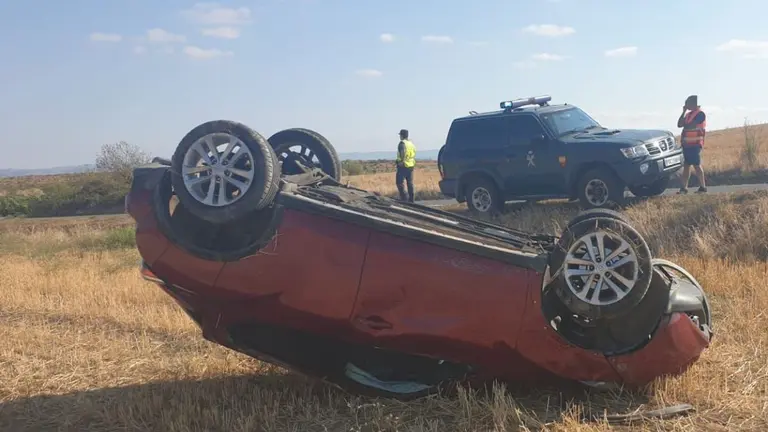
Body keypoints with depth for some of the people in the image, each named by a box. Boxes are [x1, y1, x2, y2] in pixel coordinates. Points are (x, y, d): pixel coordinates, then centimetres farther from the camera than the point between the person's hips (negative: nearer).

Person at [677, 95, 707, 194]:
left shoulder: (700, 114, -9)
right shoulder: (688, 114, 16)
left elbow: (690, 126, -15)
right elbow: (679, 124, 9)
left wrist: (684, 124, 5)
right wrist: (684, 112, 5)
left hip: (695, 144, -8)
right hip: (687, 144, 8)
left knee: (696, 165, -7)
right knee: (687, 165, 6)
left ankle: (703, 187, -1)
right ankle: (684, 188, 7)